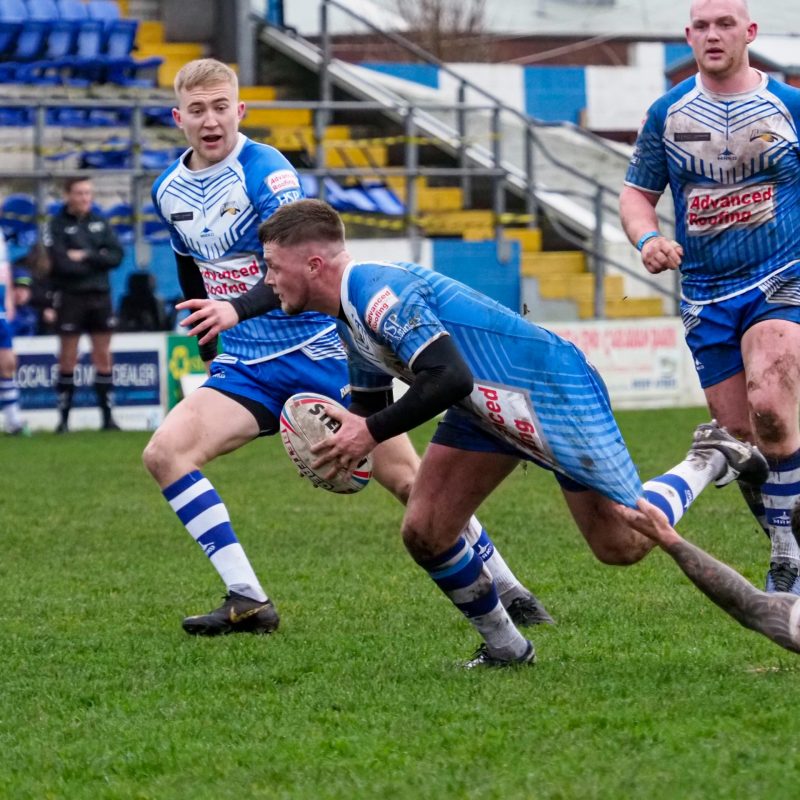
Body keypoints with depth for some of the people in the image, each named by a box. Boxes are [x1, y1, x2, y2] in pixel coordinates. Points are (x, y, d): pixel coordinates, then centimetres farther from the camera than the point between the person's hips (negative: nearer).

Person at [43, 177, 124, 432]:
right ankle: (63, 419, 5)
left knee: (103, 358, 4)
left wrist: (86, 256, -13)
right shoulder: (56, 225, -3)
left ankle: (108, 417, 8)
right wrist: (97, 261, -8)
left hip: (100, 296, 4)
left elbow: (116, 256, 0)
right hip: (70, 296, -4)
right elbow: (61, 263, -15)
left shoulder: (101, 223, 11)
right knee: (68, 359, -1)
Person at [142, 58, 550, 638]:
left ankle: (510, 592, 10)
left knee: (405, 477, -6)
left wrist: (237, 308, -43)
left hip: (321, 349, -6)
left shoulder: (264, 169, -16)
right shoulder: (168, 191, 4)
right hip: (246, 366, 6)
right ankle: (248, 602, -14)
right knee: (165, 453, -16)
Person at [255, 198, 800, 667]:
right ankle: (505, 649, 12)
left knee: (626, 543, -3)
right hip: (487, 413, 9)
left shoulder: (378, 293, -26)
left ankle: (711, 461, 22)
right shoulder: (352, 318, 7)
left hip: (554, 392, -9)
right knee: (424, 534, -4)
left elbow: (450, 379, -34)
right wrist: (345, 443, -1)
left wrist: (371, 432, -27)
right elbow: (370, 407, 20)